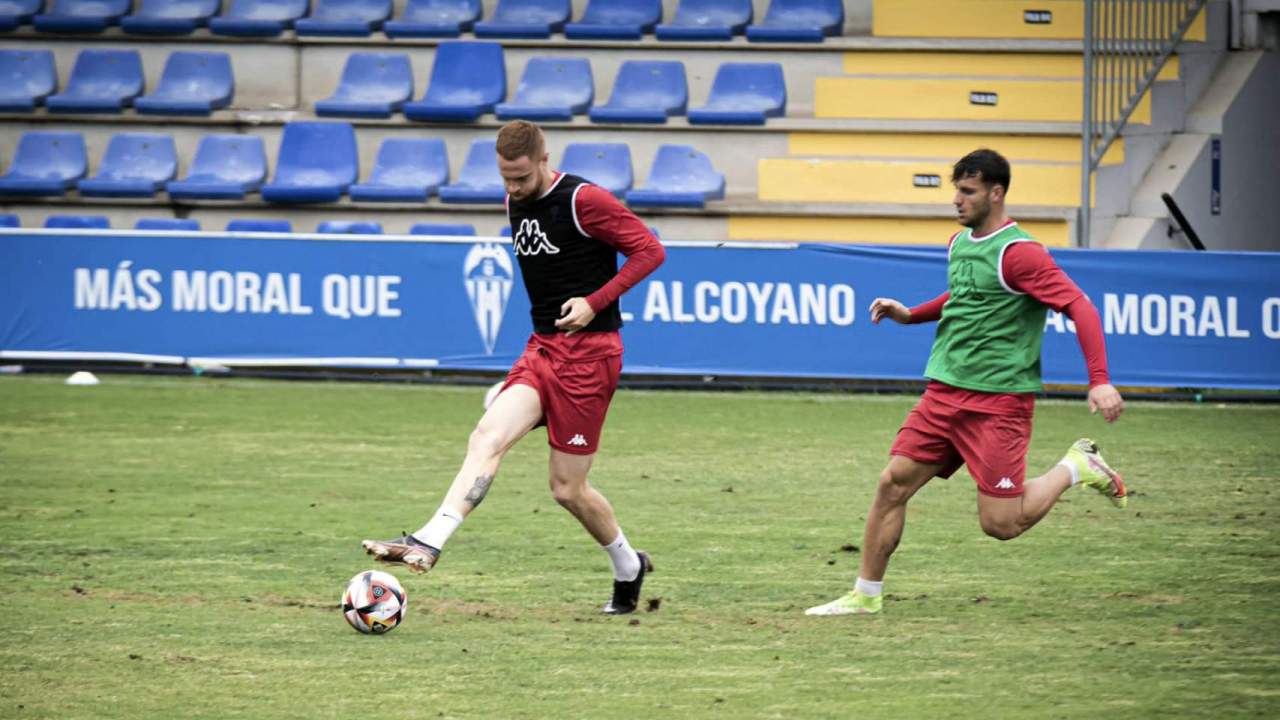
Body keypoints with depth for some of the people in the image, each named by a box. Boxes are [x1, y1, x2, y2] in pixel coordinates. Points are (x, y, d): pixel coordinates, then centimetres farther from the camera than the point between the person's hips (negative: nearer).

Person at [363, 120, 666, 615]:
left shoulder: (583, 201, -12)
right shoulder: (516, 203, 11)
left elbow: (649, 251, -11)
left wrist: (595, 301, -18)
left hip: (588, 352, -7)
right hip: (542, 349, 7)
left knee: (567, 489, -1)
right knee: (488, 437, -16)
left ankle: (628, 567, 21)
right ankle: (428, 543, -23)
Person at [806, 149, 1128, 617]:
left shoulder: (1017, 253, -15)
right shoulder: (960, 243, 12)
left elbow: (1079, 307, -18)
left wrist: (1100, 381, -27)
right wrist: (911, 315, 18)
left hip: (998, 400, -7)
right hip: (945, 393, 7)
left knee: (1001, 523, -9)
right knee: (893, 483, -1)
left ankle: (1075, 468, 15)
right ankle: (865, 596, 9)